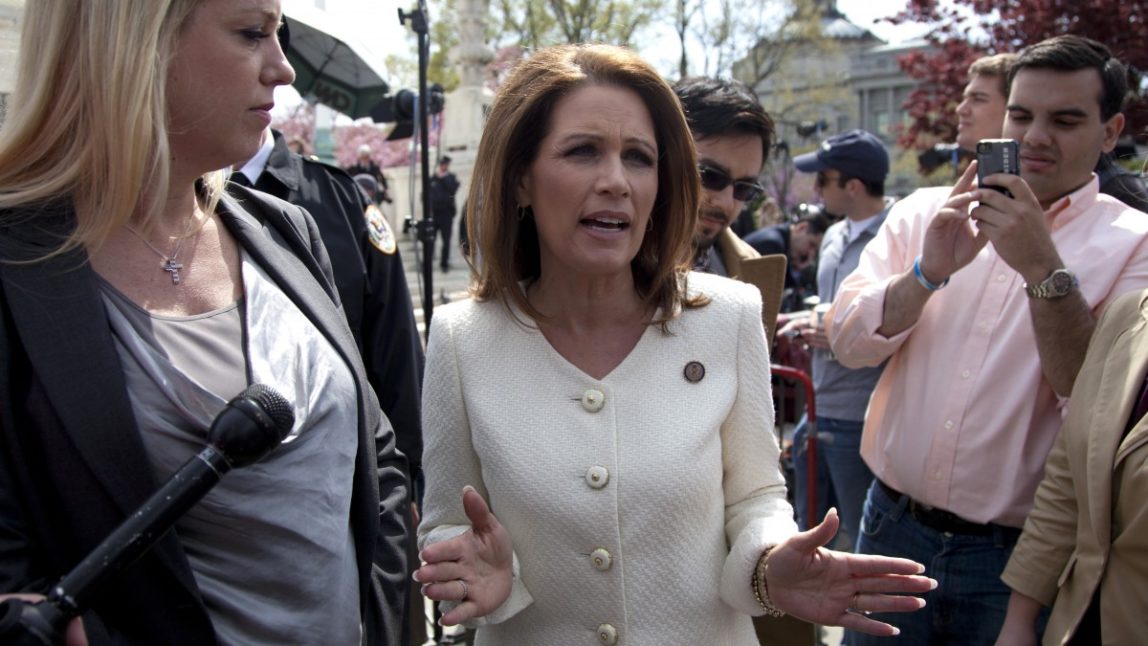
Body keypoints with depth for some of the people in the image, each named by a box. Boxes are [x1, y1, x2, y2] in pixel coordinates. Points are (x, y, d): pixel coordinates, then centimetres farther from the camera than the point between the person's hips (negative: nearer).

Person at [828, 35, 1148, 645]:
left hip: (1017, 553, -2)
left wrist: (1043, 268, -25)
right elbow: (847, 339, -6)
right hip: (893, 526, 2)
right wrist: (928, 272, -21)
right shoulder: (924, 212, 2)